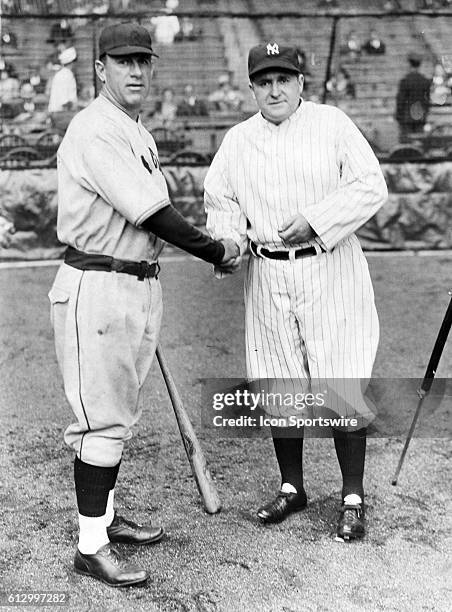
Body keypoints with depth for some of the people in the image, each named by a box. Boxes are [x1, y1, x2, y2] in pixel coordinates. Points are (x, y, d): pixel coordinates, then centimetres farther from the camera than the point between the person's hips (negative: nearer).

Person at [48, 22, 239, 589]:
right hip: (96, 286, -9)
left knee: (119, 413, 16)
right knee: (103, 418, -5)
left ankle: (104, 517, 30)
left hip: (141, 283, 10)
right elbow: (150, 213, -21)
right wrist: (216, 252, -11)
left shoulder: (138, 133, 17)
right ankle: (91, 546, 5)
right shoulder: (93, 130, -15)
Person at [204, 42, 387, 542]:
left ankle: (353, 499, 7)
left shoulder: (332, 124, 1)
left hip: (331, 271, -3)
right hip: (267, 275, 4)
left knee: (342, 386, -5)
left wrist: (316, 221, -17)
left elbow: (369, 187, -5)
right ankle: (291, 488, 25)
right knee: (279, 388, 8)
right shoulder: (237, 141, 10)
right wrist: (229, 243, -3)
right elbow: (219, 199, 17)